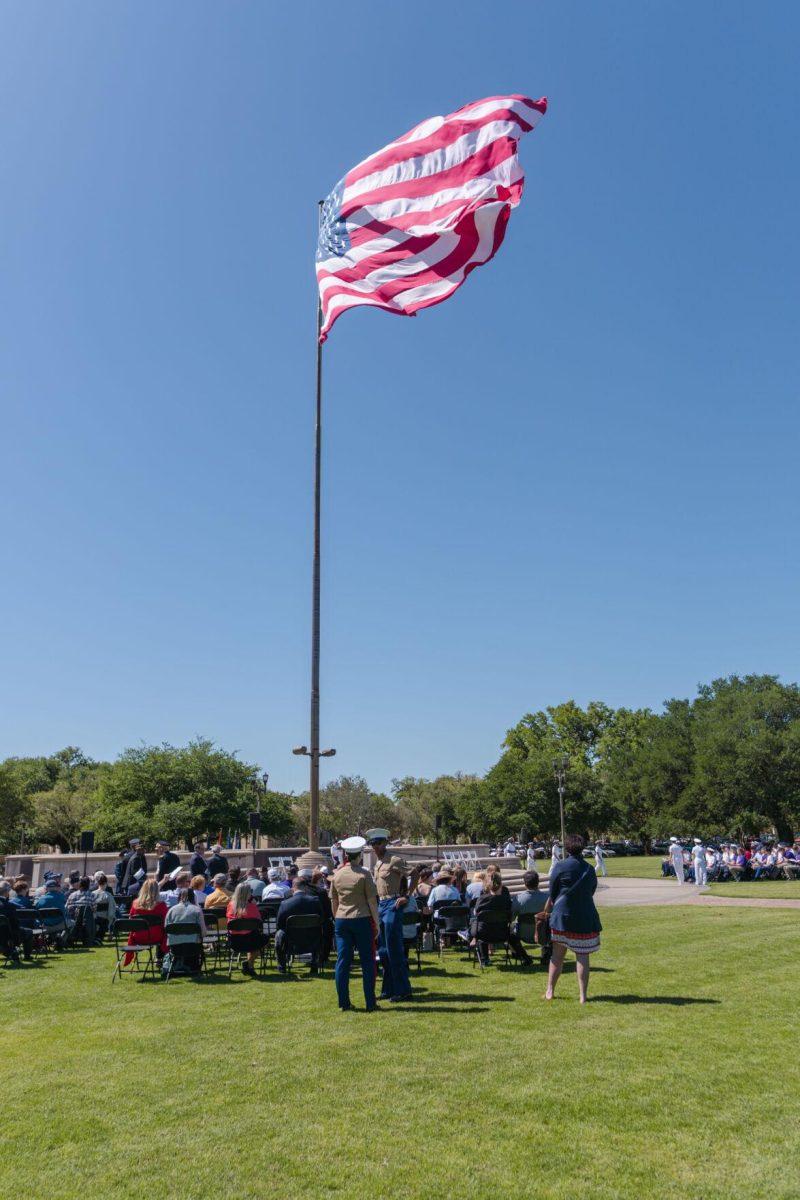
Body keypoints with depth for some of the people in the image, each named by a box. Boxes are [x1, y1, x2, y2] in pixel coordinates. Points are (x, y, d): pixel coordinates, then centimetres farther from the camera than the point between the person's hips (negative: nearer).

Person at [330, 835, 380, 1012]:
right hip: (362, 920, -4)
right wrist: (376, 923, -1)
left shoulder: (337, 874, 6)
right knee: (367, 961, 4)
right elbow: (372, 901, -8)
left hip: (341, 920, 4)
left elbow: (333, 901, 11)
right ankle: (371, 1003, 6)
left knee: (342, 961, 7)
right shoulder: (364, 874, -7)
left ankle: (344, 1003, 9)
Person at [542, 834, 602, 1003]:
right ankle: (583, 996, 5)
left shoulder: (560, 867, -6)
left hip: (562, 916, -2)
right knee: (583, 957, 4)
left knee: (557, 955, 9)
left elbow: (551, 896, -2)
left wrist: (546, 913, 10)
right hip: (586, 918, 2)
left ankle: (550, 991, 17)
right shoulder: (590, 869, 5)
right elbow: (592, 891, 15)